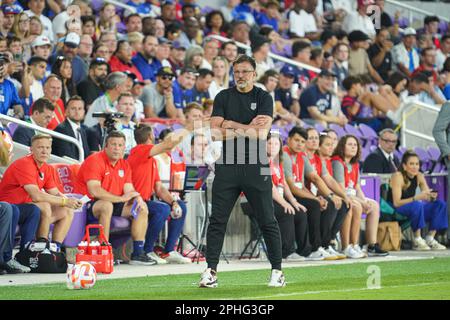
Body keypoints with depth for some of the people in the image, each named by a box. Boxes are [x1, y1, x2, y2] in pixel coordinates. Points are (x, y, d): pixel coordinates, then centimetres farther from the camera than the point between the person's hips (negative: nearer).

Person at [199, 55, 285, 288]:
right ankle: (211, 271, 3)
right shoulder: (223, 97, 9)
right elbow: (216, 133, -3)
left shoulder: (263, 98, 2)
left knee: (267, 222, 1)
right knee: (217, 220, -1)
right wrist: (249, 127, -7)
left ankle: (277, 271, 9)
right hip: (227, 165, 2)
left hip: (256, 167, -2)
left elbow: (261, 133, -11)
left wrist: (232, 126, -6)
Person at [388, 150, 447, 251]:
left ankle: (430, 239, -10)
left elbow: (428, 198, 1)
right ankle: (417, 240, -25)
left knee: (440, 204, -10)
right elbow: (397, 203, -25)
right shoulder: (398, 177, -19)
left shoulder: (419, 176, 0)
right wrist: (416, 198, -35)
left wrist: (432, 196, -24)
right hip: (394, 210, -7)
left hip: (414, 209, 7)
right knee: (417, 205, -36)